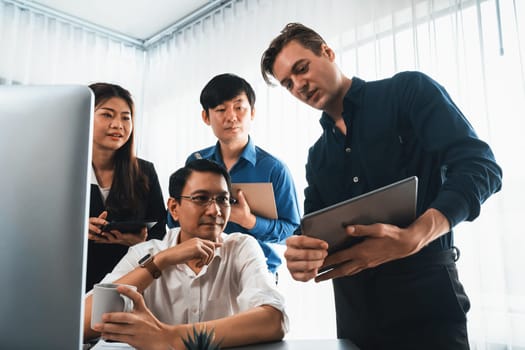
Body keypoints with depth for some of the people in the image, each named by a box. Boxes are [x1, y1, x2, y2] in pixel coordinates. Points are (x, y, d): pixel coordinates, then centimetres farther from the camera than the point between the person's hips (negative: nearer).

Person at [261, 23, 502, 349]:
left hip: (424, 292, -5)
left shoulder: (409, 90, -3)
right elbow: (312, 231, 11)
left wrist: (413, 238, -29)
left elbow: (480, 167, -13)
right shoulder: (317, 155, 14)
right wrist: (301, 257, -14)